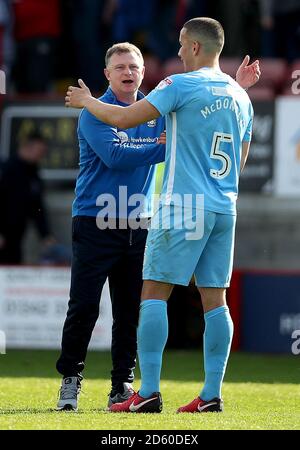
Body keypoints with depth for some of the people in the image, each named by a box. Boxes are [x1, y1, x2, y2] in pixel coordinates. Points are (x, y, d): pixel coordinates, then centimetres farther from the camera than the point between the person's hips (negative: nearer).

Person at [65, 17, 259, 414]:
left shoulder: (181, 85, -8)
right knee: (214, 299, 6)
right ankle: (212, 394, 3)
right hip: (225, 209, 6)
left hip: (184, 205, -6)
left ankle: (149, 392, -9)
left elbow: (123, 119, -12)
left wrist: (86, 101, 7)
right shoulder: (241, 97, 14)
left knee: (154, 293, -3)